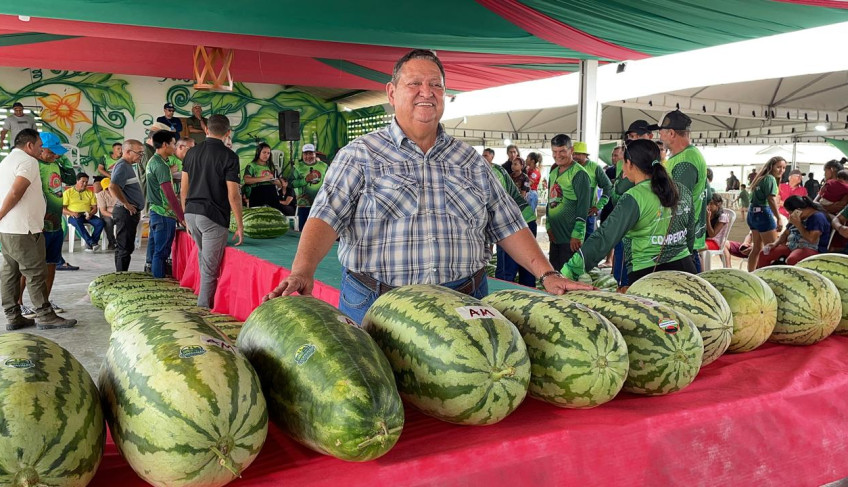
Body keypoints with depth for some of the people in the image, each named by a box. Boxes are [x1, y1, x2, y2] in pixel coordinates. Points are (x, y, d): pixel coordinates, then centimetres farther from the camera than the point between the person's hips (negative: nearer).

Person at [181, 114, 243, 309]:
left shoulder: (192, 152, 8)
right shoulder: (229, 156, -9)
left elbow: (184, 188, 12)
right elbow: (233, 195, -12)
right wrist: (240, 225, -5)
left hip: (191, 213, 7)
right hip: (214, 217, -6)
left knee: (204, 259, 24)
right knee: (210, 268, 1)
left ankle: (203, 304, 31)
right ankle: (203, 310, 5)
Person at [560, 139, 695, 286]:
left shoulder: (634, 198, -17)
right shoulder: (682, 191, 3)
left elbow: (604, 239, -24)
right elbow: (690, 234, 14)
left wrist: (568, 272, -27)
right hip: (685, 268, 7)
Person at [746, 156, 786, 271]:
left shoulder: (761, 178, 17)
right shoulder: (771, 178, -10)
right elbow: (771, 199, -19)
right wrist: (779, 219, -23)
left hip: (753, 213, 9)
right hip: (763, 213, -9)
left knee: (757, 248, 14)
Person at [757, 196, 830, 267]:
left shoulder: (817, 217, -12)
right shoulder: (797, 217, 14)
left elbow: (812, 240, -23)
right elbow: (786, 233, 22)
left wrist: (798, 225, -16)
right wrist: (775, 243, 3)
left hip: (811, 248, -8)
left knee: (791, 260, -40)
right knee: (764, 254, -9)